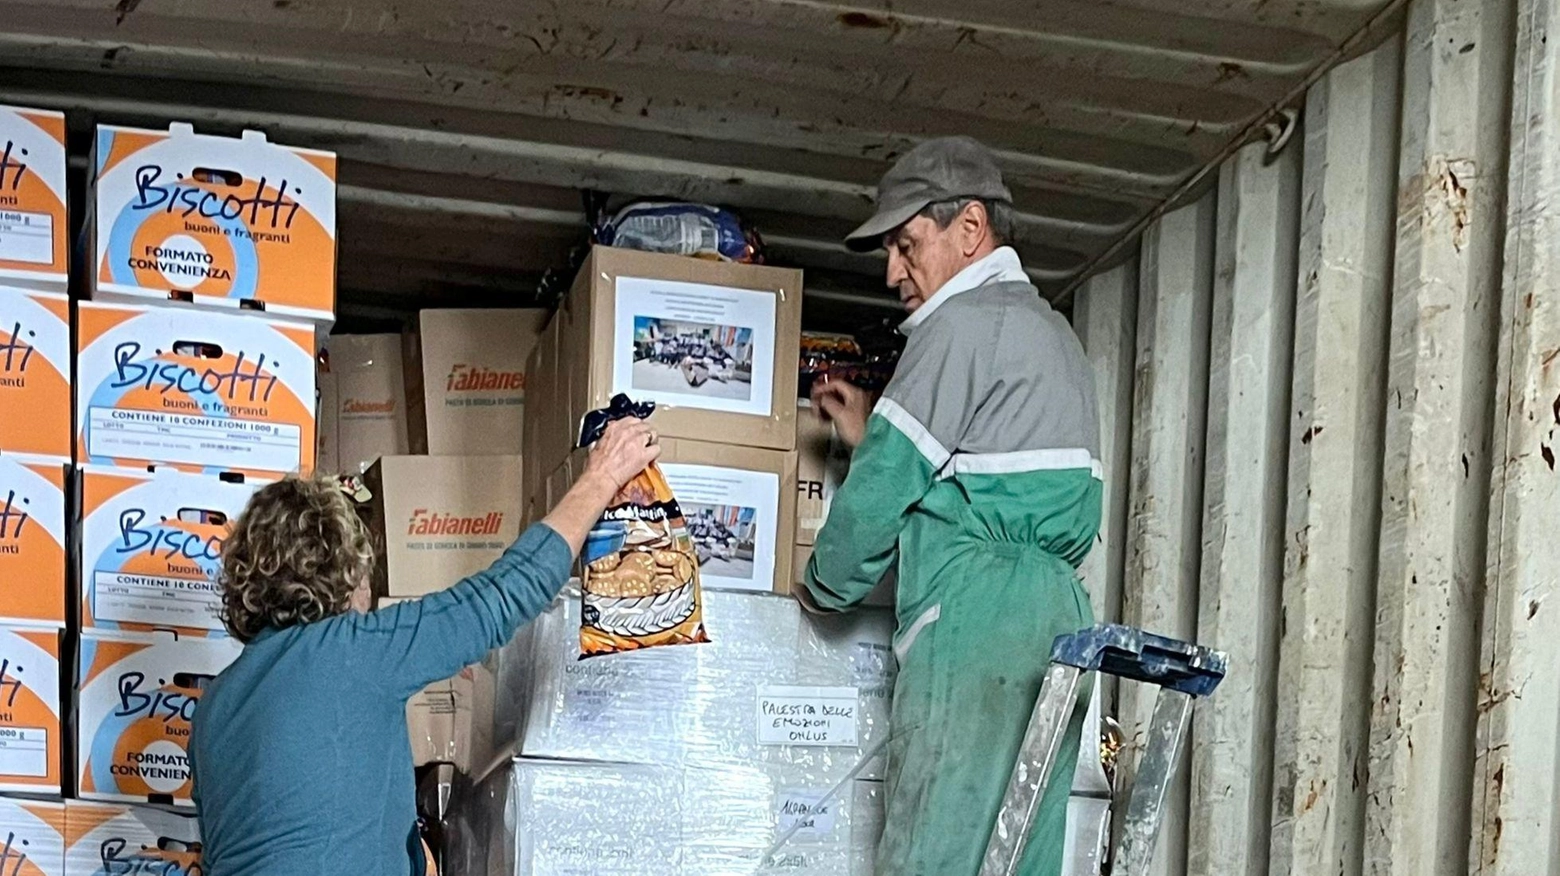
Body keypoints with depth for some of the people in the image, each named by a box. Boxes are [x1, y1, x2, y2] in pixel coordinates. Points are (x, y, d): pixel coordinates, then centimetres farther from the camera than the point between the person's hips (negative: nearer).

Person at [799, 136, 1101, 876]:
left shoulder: (965, 322, -4)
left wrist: (827, 588, 10)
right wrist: (870, 435, 25)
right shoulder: (1054, 332, 26)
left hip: (975, 614, -9)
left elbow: (885, 483, -5)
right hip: (1058, 613, 9)